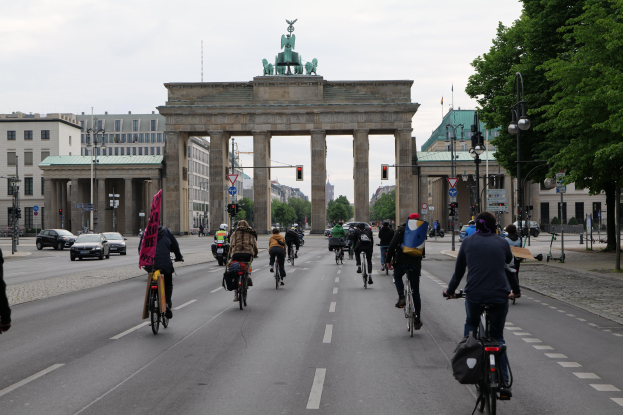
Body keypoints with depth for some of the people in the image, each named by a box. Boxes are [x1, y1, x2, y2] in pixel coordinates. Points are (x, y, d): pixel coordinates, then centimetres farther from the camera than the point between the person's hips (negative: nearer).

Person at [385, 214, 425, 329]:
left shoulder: (402, 229, 2)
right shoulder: (422, 230, 13)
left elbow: (392, 245, -6)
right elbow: (423, 249, 19)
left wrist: (388, 259, -1)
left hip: (401, 262, -2)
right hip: (415, 263, 3)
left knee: (397, 277, 31)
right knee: (416, 292, 11)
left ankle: (401, 297, 4)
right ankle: (417, 320, 11)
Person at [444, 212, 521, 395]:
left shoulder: (468, 242, 9)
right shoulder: (502, 243, 11)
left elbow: (459, 270, 14)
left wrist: (450, 290, 30)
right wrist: (516, 291, 38)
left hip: (474, 295, 0)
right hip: (499, 296, 0)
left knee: (471, 323, 30)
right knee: (497, 338, 12)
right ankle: (503, 381, 5)